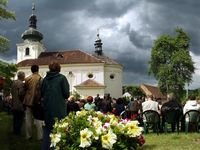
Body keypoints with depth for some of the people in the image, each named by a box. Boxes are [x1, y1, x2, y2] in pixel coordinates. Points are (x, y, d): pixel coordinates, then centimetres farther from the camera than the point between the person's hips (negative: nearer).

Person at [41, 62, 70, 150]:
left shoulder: (45, 79, 3)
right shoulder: (62, 78, -7)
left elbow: (42, 93, 9)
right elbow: (66, 94, -10)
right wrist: (64, 97, 11)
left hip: (47, 108, 4)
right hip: (59, 109, -4)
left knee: (47, 130, 15)